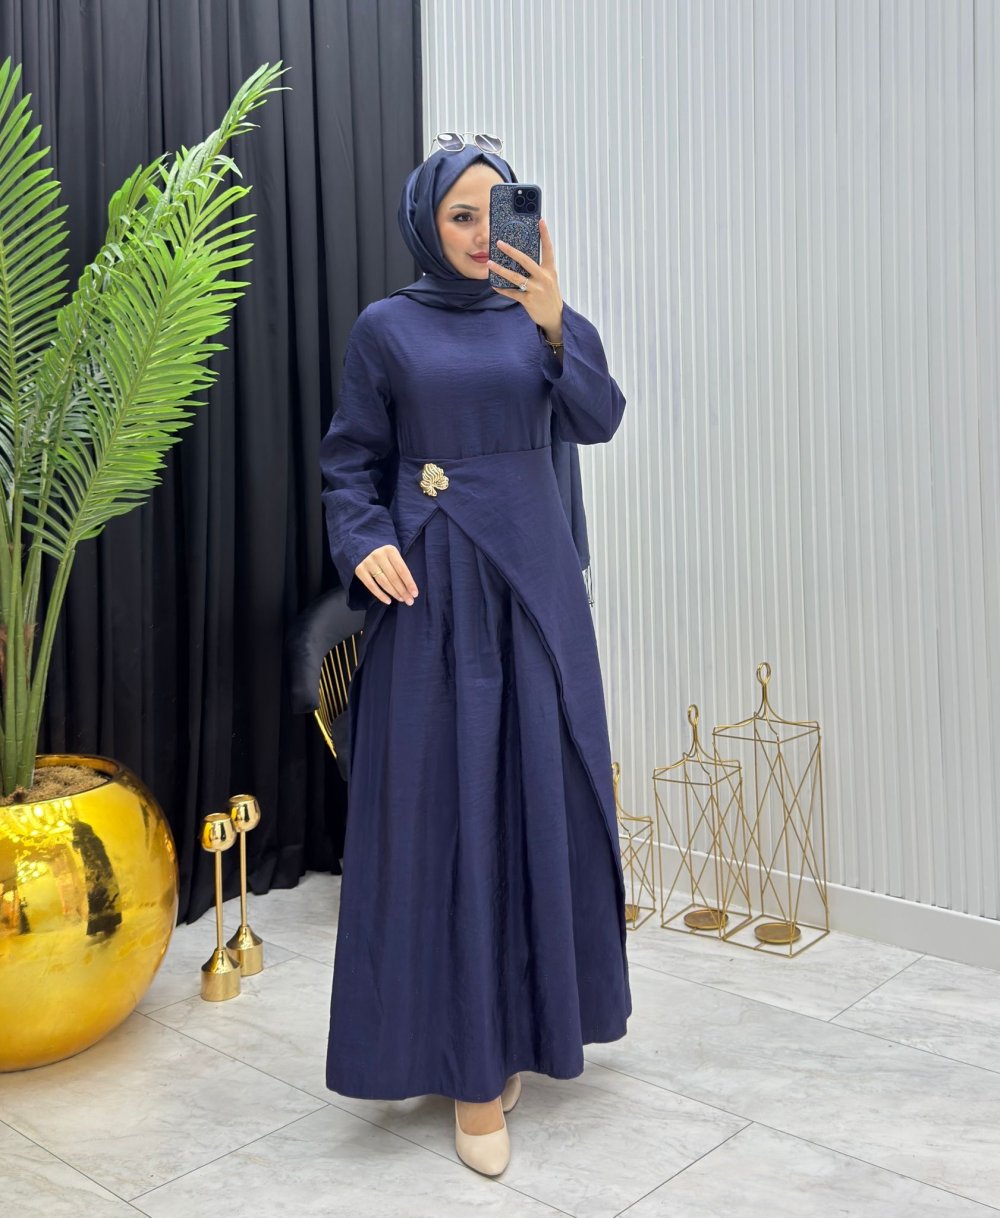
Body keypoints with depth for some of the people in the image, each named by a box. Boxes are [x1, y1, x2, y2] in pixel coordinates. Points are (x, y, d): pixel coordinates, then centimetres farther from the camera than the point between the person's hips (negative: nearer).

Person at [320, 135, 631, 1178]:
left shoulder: (548, 317, 9)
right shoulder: (386, 328, 3)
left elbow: (600, 420, -7)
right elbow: (351, 462, 3)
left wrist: (555, 329, -23)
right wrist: (365, 542, -16)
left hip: (534, 581, 3)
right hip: (432, 588, -3)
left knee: (540, 787, 5)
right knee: (445, 802, -3)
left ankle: (522, 1019, 23)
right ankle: (468, 1062, 4)